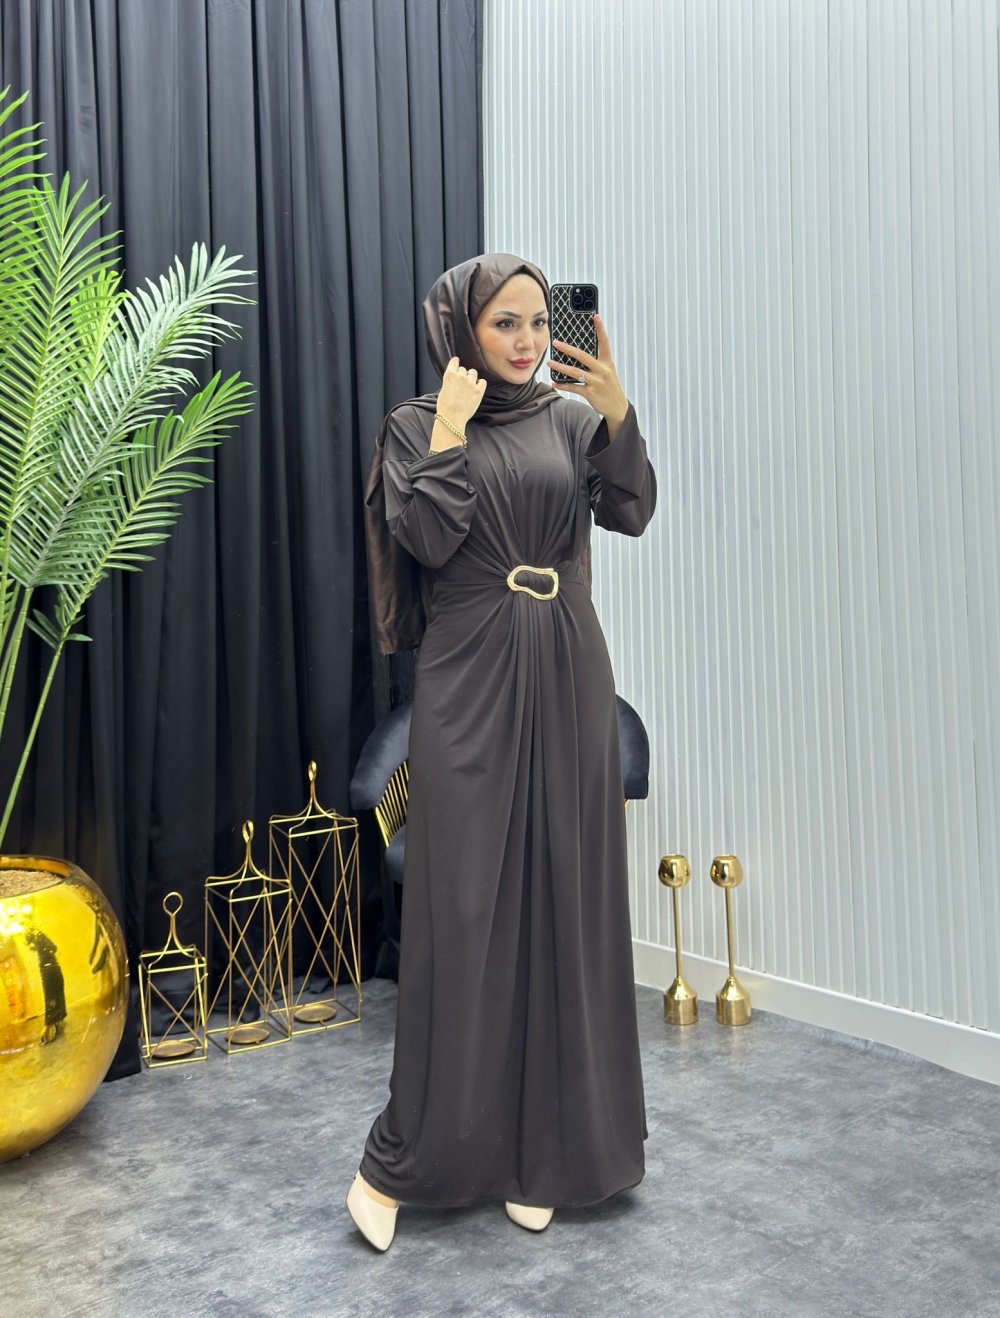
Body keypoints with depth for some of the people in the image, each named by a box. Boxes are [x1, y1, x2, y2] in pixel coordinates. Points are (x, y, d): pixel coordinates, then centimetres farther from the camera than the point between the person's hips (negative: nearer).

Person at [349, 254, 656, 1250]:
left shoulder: (572, 419, 10)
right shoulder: (416, 426, 3)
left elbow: (631, 512, -6)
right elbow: (428, 539, -10)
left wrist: (618, 413, -19)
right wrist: (451, 430, -9)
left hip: (567, 679, 3)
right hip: (470, 682, -3)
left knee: (562, 899, 5)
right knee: (462, 907, -4)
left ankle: (542, 1148, 20)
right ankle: (401, 1158, 10)